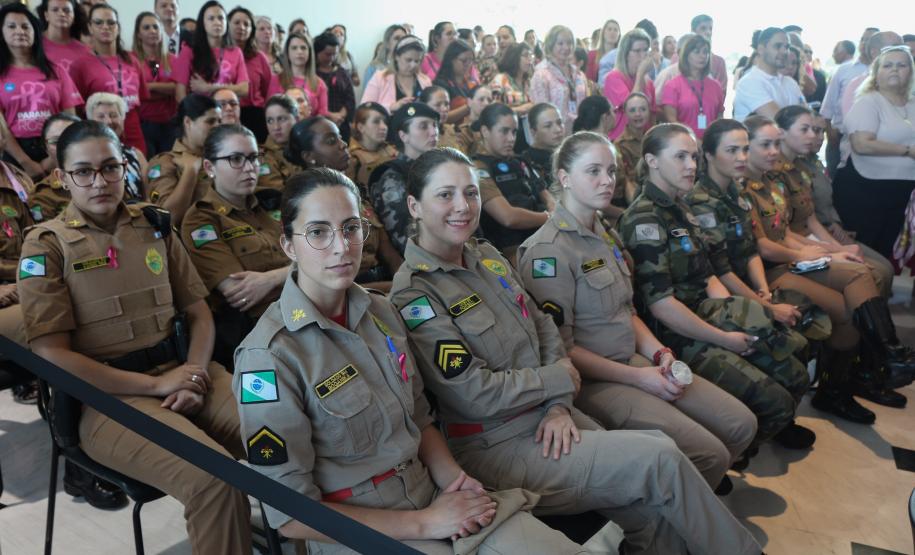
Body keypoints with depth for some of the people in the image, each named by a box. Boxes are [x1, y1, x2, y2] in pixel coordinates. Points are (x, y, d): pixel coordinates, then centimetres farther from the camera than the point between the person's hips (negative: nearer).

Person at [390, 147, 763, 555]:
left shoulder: (487, 257, 8)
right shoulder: (414, 295, -16)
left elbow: (543, 328, 9)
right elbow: (476, 394, -20)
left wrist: (559, 405, -6)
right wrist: (561, 379, -9)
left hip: (549, 416, 7)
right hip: (495, 447, -7)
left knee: (654, 513, -6)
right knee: (661, 458, -12)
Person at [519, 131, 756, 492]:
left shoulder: (608, 238, 12)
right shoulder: (547, 251, -17)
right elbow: (559, 348, -17)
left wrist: (659, 353, 1)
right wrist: (637, 377, -16)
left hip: (635, 361, 9)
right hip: (591, 381, -9)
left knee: (741, 425, 5)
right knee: (710, 454, -16)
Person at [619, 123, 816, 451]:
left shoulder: (681, 211, 13)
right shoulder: (643, 220, -17)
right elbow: (660, 303, -22)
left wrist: (736, 317, 1)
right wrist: (724, 338, -15)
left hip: (707, 317, 9)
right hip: (679, 338, -9)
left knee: (796, 378, 4)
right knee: (776, 402, -13)